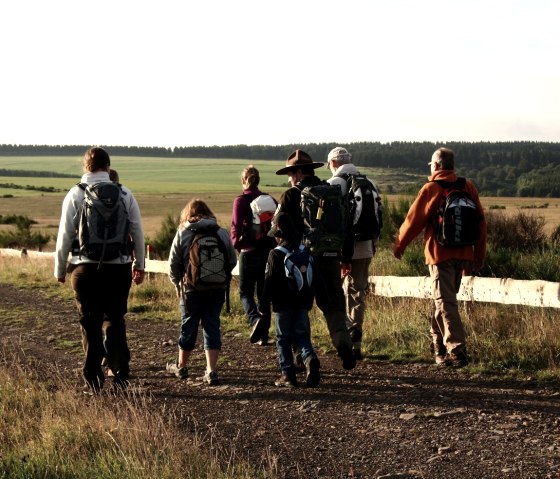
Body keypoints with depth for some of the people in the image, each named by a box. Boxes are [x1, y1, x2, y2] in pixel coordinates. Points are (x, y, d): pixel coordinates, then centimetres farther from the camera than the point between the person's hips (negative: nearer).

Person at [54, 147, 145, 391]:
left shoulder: (75, 195, -3)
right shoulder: (125, 194, 2)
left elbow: (65, 235, -2)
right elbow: (138, 233, 6)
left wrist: (60, 268, 8)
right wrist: (139, 265, 18)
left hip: (86, 269, -1)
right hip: (119, 268, 2)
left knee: (90, 323, 8)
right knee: (116, 320, 14)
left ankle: (94, 377, 9)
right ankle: (120, 372, 9)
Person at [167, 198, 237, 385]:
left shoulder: (182, 233, -3)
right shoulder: (222, 233, 2)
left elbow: (173, 263, -2)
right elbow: (232, 261, 5)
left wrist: (177, 282, 13)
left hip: (192, 288, -1)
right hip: (217, 289, 1)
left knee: (189, 326, 12)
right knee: (212, 326, 6)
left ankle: (181, 366, 28)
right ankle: (211, 371, 0)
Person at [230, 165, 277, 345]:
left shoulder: (240, 201, -9)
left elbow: (236, 227, -12)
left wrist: (237, 244, 5)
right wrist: (274, 245, 14)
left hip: (249, 251, -4)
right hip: (269, 252, 4)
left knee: (246, 292, 8)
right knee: (264, 292, 12)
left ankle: (255, 320, -19)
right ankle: (264, 334, 11)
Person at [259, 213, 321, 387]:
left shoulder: (275, 254, -12)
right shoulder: (306, 252, 7)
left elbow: (269, 282, -12)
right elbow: (313, 279, 13)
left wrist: (263, 305, -5)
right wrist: (309, 300, 22)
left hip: (283, 304, -5)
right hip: (303, 303, 5)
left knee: (283, 338, 6)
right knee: (302, 335, 12)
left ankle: (288, 374, 4)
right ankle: (310, 358, -16)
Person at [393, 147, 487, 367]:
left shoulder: (432, 188, -7)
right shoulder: (468, 187, 8)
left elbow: (414, 219, -5)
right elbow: (480, 222, 10)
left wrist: (399, 245, 10)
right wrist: (479, 256, 17)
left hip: (440, 253, -6)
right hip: (463, 253, 6)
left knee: (446, 302, -6)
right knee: (445, 299, 18)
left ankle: (457, 351, -13)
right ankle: (439, 346, 27)